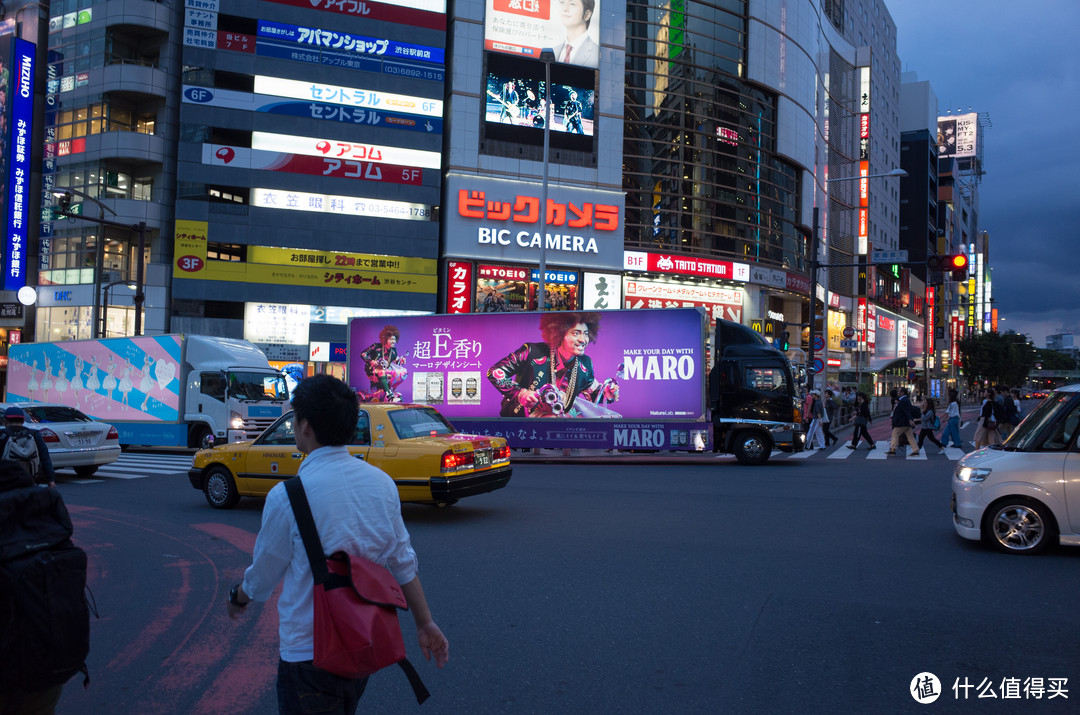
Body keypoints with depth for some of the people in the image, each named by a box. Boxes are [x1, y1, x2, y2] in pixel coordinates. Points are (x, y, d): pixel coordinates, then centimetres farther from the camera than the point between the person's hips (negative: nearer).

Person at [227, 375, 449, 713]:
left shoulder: (286, 496, -20)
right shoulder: (382, 482, -5)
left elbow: (263, 577, -5)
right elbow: (403, 562, 1)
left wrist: (238, 598, 17)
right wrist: (425, 623, 11)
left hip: (309, 651, -5)